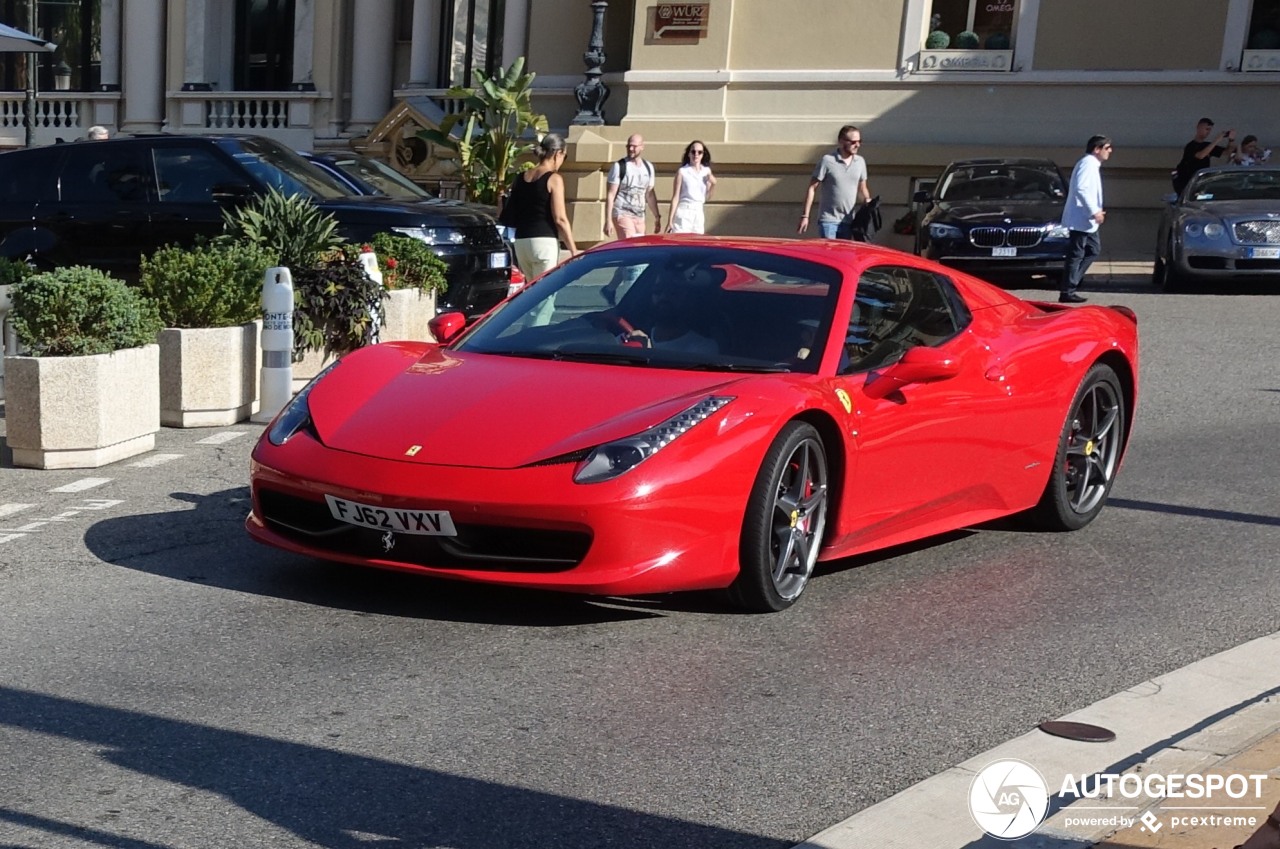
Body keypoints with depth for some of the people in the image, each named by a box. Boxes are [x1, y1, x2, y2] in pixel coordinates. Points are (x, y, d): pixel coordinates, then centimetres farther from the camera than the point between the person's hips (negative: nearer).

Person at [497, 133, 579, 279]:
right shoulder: (554, 179, -6)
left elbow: (507, 217, 12)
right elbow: (560, 219, -11)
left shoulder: (520, 178, 12)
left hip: (521, 242, 7)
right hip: (544, 242, -7)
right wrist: (574, 250, -8)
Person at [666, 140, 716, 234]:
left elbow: (707, 198, 13)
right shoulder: (682, 172, -3)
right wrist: (670, 220, -10)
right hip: (684, 212, -5)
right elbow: (675, 198, -5)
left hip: (699, 212, 5)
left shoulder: (707, 172, 9)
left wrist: (713, 185, -4)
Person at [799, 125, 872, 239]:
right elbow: (812, 188, -7)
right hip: (828, 220, -5)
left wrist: (867, 199, -4)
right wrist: (805, 216, -11)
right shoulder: (827, 160, -9)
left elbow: (862, 188, 19)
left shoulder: (860, 162, 7)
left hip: (848, 221, 5)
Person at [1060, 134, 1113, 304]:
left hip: (1087, 220, 10)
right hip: (1080, 219, -10)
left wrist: (1097, 211, 14)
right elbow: (1081, 189, -25)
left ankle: (1072, 282, 15)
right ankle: (1067, 292, -6)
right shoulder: (1087, 163, -14)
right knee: (1076, 254, -8)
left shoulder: (1093, 165, 17)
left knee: (1094, 249, 15)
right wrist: (1094, 211, -25)